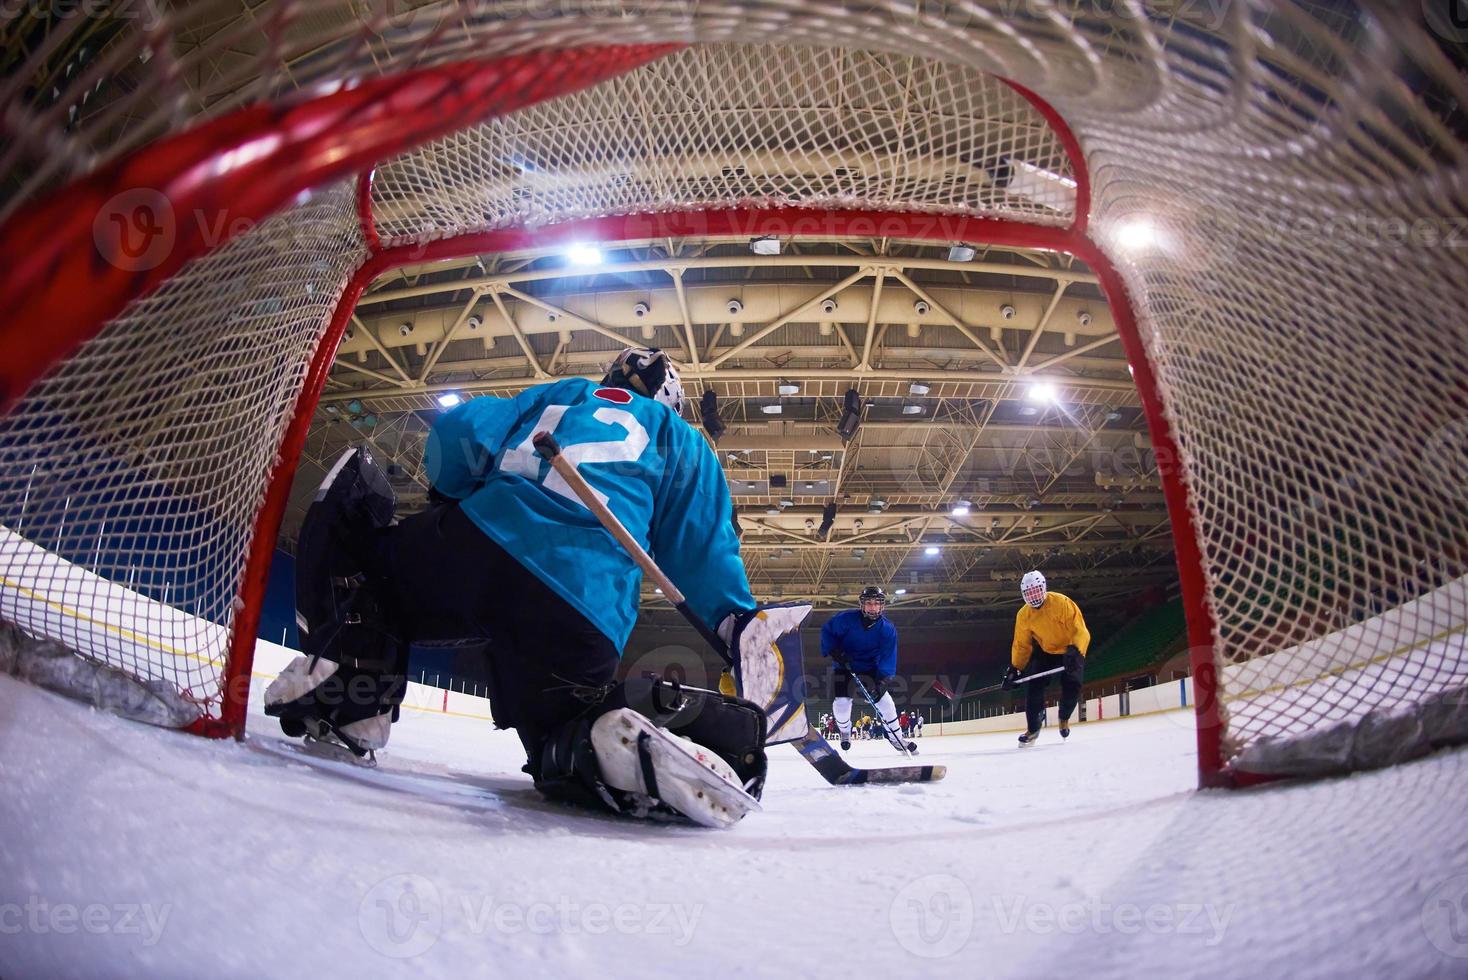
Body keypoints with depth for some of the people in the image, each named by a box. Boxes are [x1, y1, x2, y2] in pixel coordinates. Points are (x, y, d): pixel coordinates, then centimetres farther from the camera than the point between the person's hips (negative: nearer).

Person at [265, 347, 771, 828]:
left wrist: (449, 504, 32)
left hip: (476, 550, 0)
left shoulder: (555, 395, 30)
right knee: (560, 735, 22)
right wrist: (744, 627, 23)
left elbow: (462, 430, 15)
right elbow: (706, 555, 16)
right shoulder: (680, 440, 27)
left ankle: (353, 678, 1)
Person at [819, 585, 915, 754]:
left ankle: (896, 739, 7)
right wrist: (834, 651, -21)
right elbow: (827, 631, -6)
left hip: (870, 667, 1)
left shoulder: (888, 629, -18)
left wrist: (882, 682, -32)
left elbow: (888, 659, -19)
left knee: (883, 698, -12)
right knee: (841, 702, -12)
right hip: (844, 666, -1)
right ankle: (845, 731, 21)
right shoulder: (846, 619, -22)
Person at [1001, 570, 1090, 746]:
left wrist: (1075, 651, -46)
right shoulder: (1023, 615, -12)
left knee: (1072, 687, -14)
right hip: (1045, 652, 3)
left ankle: (1064, 718, 19)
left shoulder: (1061, 603, -27)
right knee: (1034, 687, -12)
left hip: (1071, 651, -3)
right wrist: (1014, 669, -9)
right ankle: (1033, 728, 2)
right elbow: (1022, 645, -2)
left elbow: (1080, 631, -30)